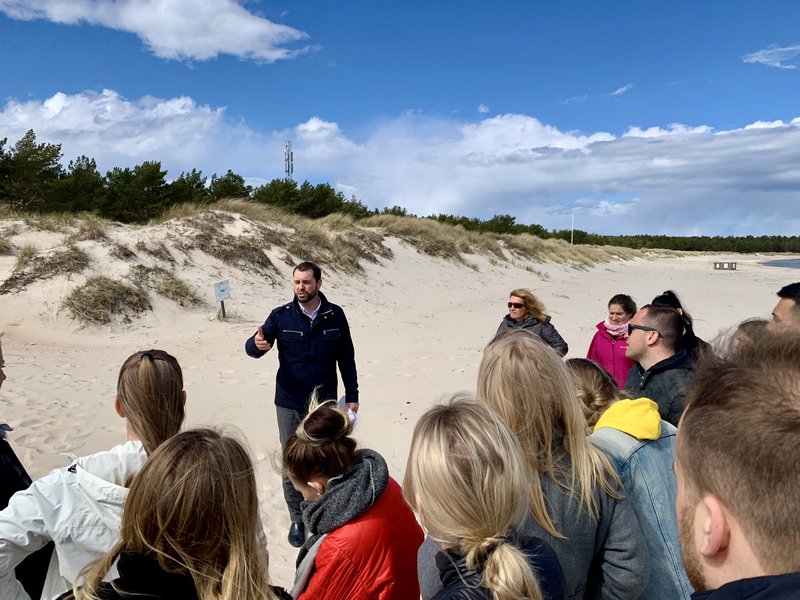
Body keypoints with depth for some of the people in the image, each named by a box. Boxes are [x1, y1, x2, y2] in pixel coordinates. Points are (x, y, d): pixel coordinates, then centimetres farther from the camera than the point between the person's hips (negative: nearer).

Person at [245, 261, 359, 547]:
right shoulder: (281, 316, -7)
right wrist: (257, 343, -40)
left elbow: (346, 358, 3)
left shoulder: (335, 315, -4)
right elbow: (252, 348, -16)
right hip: (290, 403, 0)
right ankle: (297, 519, 25)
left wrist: (352, 395, 4)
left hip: (325, 402, 1)